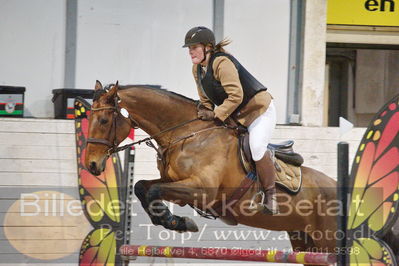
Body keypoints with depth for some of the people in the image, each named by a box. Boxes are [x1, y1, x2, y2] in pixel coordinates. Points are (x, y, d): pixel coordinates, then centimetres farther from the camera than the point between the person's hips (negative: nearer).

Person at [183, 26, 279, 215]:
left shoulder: (222, 63, -26)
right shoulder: (197, 69, 3)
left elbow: (236, 96, -31)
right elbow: (205, 98, 13)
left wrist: (216, 115, -29)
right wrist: (205, 111, -6)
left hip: (258, 109, -10)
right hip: (234, 116, 10)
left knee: (257, 148, -25)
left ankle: (270, 197, -11)